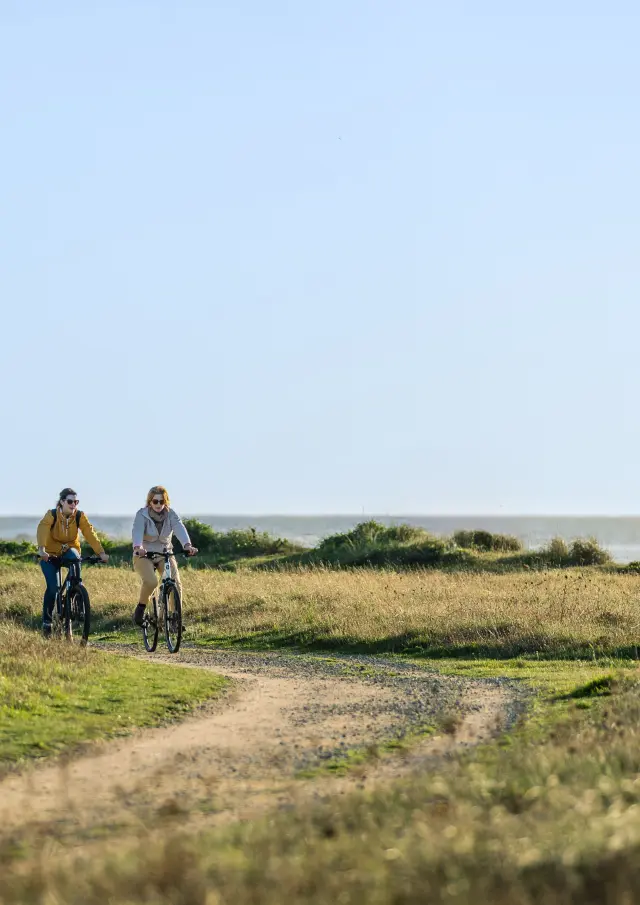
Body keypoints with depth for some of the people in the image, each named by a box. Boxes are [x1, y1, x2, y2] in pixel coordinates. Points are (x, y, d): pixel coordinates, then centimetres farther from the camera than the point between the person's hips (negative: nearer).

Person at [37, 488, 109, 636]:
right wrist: (41, 550, -55)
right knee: (52, 587, -16)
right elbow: (42, 530, -36)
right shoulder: (51, 515, -19)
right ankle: (47, 621, 0)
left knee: (74, 557, -35)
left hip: (69, 551, 2)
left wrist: (101, 553, -38)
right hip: (50, 555, -2)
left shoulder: (79, 516, -13)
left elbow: (90, 533, -24)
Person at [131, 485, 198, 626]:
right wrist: (137, 547, -53)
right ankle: (141, 607, -4)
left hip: (165, 555, 3)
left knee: (176, 584, -16)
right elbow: (137, 531, -31)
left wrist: (187, 545, -45)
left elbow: (179, 529, -25)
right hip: (144, 556, -3)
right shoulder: (142, 515, -13)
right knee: (151, 582, -29)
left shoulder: (171, 514, -7)